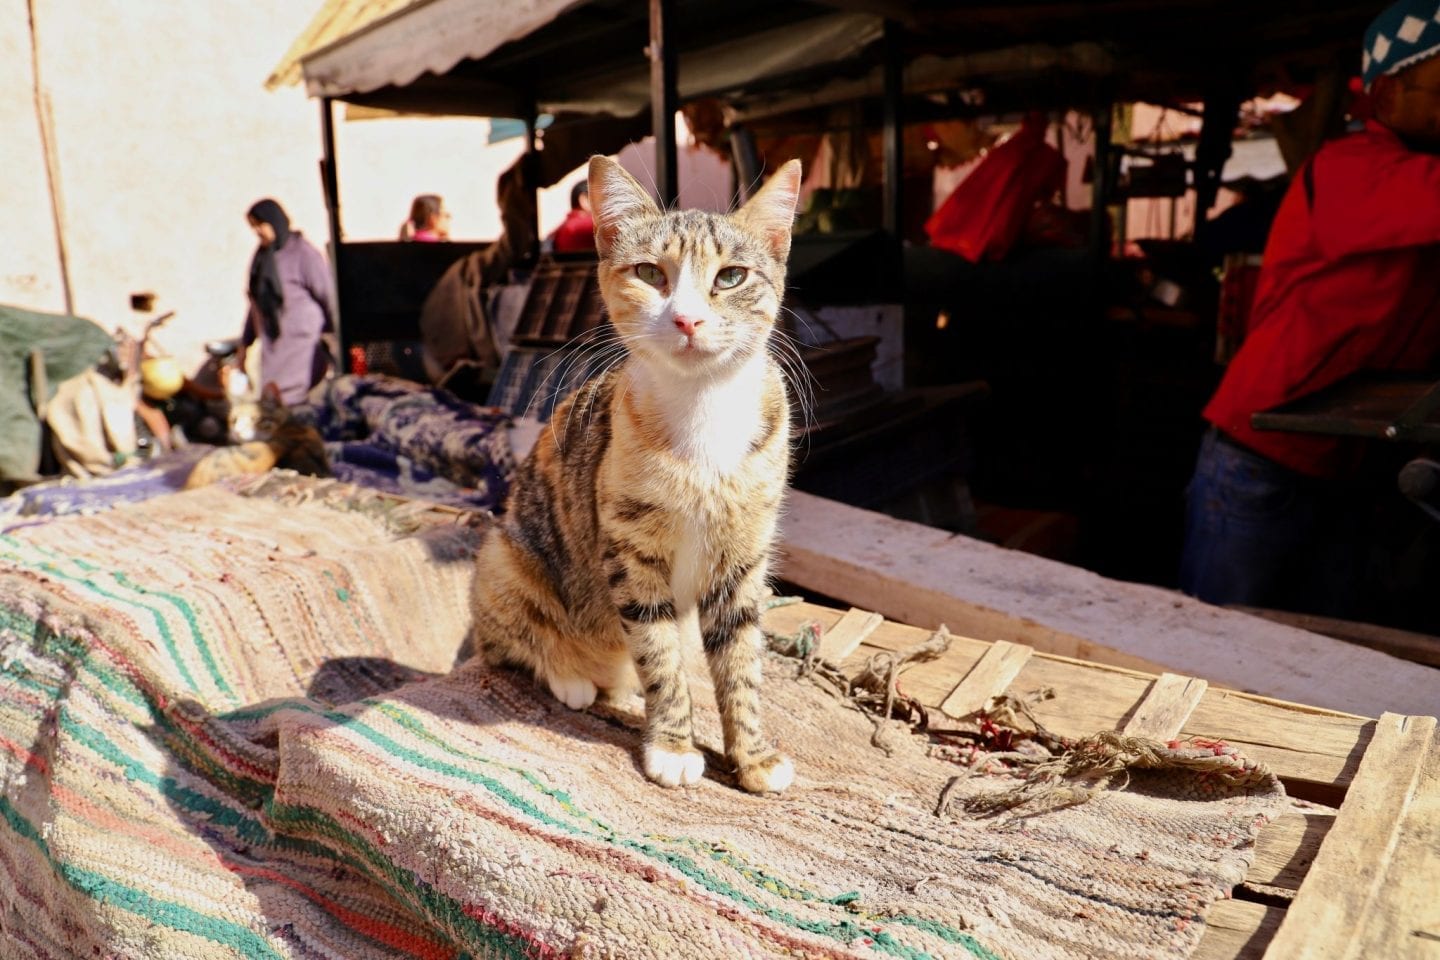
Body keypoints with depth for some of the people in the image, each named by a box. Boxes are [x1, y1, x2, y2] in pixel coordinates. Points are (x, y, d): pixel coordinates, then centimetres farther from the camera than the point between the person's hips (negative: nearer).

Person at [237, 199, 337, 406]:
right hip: (272, 347, 7)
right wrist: (245, 344, 20)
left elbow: (327, 296, -9)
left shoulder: (302, 252, -6)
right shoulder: (262, 256, 15)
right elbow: (256, 303, 19)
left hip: (302, 343, -7)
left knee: (296, 404, -10)